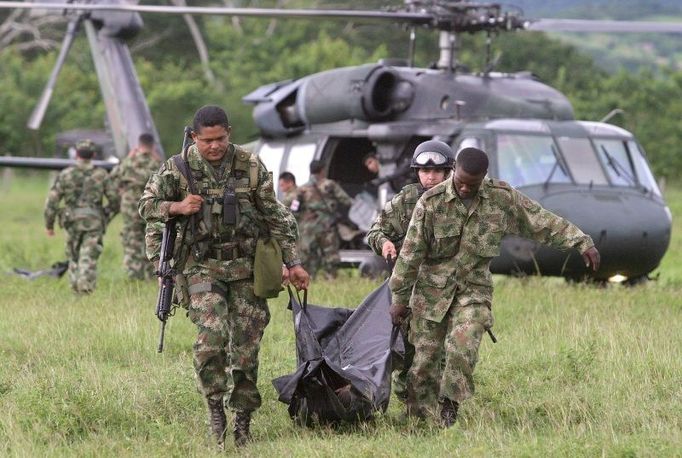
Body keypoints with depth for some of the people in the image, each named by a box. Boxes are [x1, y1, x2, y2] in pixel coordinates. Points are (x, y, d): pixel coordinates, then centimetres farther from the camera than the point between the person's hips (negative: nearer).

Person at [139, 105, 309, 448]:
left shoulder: (251, 166, -1)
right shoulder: (179, 168, -3)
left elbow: (275, 216, 6)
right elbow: (147, 205, 6)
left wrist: (292, 262, 4)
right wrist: (176, 207, -14)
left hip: (245, 268, 1)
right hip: (203, 268, -1)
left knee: (246, 345, 1)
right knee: (212, 333, -23)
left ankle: (242, 419, 13)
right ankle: (215, 403, -4)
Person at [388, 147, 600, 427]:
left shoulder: (502, 198, -4)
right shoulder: (431, 203, -10)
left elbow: (543, 222, 1)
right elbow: (411, 253, -5)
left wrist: (582, 243, -6)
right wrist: (399, 298, -1)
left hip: (474, 289, 0)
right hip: (432, 290, 0)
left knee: (462, 346, -23)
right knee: (425, 357, 1)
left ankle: (450, 404, -10)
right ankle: (421, 419, 14)